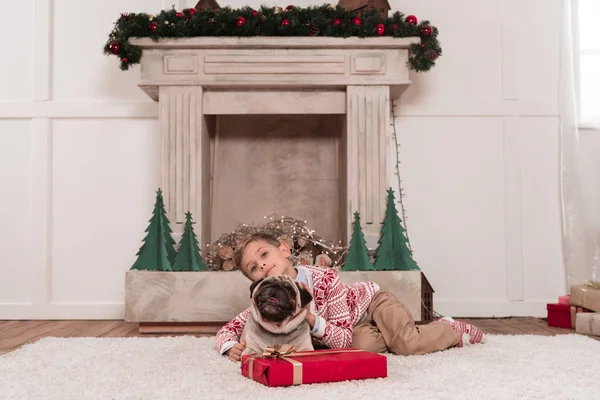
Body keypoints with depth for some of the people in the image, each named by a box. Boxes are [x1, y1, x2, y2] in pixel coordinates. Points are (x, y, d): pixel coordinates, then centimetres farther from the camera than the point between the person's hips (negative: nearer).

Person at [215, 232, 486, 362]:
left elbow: (344, 339, -32)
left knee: (408, 344, -28)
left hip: (370, 300, -3)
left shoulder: (325, 278, -34)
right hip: (356, 328, 4)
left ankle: (452, 329, 4)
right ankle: (390, 335, 2)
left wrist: (312, 320, -48)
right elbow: (226, 331, -15)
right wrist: (231, 348, -38)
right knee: (362, 344, -32)